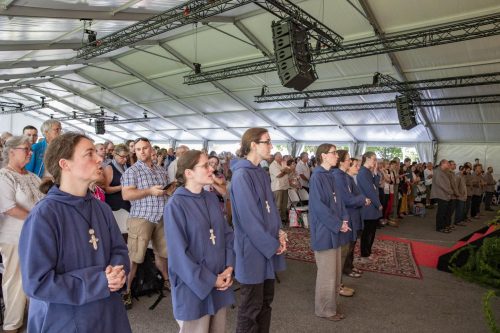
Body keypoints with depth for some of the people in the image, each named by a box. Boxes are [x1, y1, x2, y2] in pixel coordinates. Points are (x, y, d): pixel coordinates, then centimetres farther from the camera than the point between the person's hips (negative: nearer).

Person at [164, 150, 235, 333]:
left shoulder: (212, 198, 3)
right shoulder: (176, 205, -16)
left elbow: (228, 234, 6)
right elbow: (179, 254, -18)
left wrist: (229, 267, -7)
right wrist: (210, 281, -15)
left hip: (220, 283, 6)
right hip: (194, 287, -6)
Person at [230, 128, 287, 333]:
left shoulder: (261, 173, 9)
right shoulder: (242, 175, -19)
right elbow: (249, 218, -21)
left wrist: (279, 233, -1)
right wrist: (273, 245, -14)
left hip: (267, 247, 9)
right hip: (253, 250, -8)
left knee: (266, 301, 20)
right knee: (251, 307, 6)